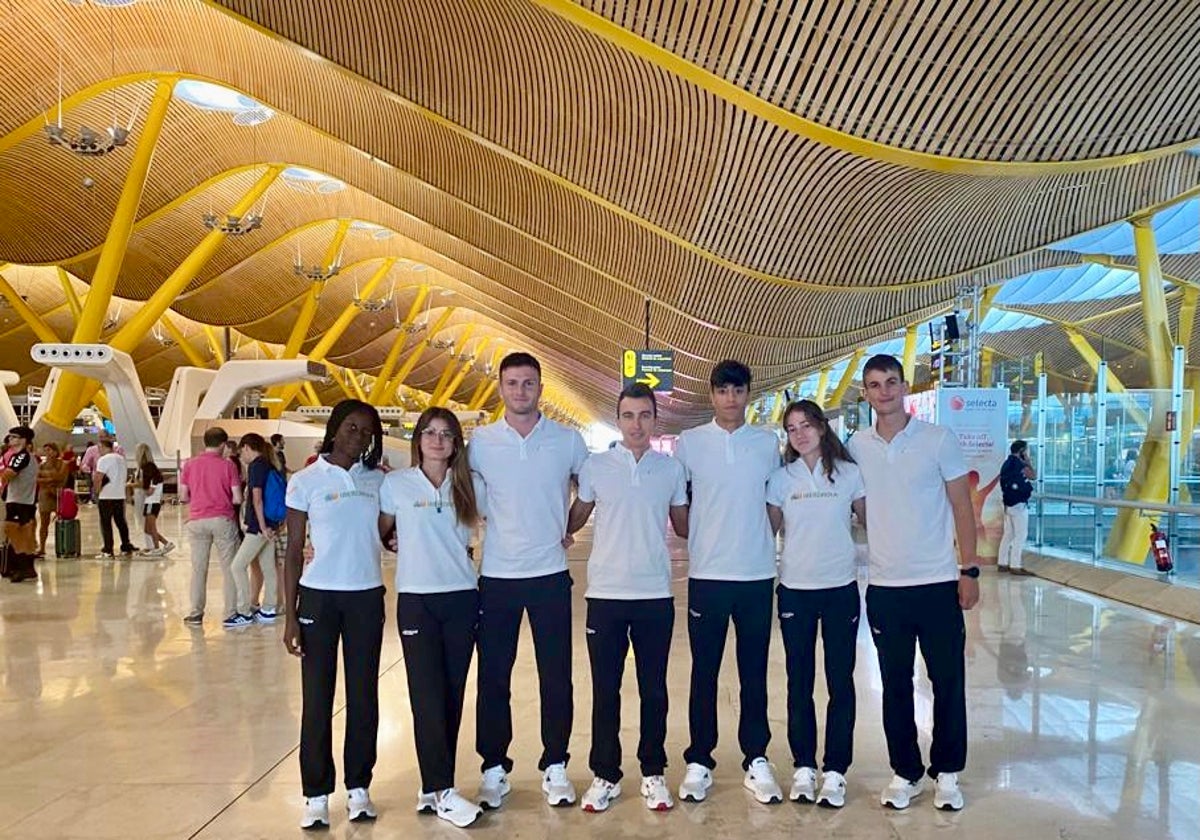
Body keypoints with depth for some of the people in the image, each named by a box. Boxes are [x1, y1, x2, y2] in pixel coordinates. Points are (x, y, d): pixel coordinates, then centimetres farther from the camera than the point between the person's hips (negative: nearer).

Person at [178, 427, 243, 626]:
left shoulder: (189, 464, 2)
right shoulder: (228, 465, -4)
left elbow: (183, 497, 5)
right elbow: (237, 499, -5)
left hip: (197, 520, 2)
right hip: (223, 520, -2)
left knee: (198, 569, 9)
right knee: (229, 568, 5)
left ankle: (195, 614, 13)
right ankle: (231, 613, 7)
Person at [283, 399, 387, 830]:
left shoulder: (378, 480, 5)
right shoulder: (305, 481, -2)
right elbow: (293, 551, -1)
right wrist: (290, 615, -5)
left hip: (367, 598, 2)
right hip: (318, 597, -2)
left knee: (363, 696, 8)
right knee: (317, 699, 4)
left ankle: (358, 787, 22)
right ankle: (316, 794, 15)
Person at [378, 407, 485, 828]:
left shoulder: (471, 486, 5)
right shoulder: (396, 483, -1)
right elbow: (380, 533, 9)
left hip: (462, 599, 2)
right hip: (416, 600, -2)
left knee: (452, 695, 6)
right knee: (428, 696, -4)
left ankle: (434, 785, 17)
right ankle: (442, 792, 3)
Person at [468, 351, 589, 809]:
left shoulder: (568, 440, -1)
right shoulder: (480, 442, 0)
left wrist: (571, 527, 6)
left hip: (550, 574, 0)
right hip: (497, 576, 0)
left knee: (556, 677, 6)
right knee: (493, 679, 6)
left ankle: (555, 767, 21)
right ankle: (494, 769, 21)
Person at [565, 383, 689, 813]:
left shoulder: (672, 468, 4)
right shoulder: (595, 466, 1)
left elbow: (683, 526, 12)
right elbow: (575, 518, 9)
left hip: (656, 595, 1)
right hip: (605, 594, 0)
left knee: (653, 690, 9)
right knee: (605, 690, 7)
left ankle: (653, 773, 23)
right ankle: (605, 775, 21)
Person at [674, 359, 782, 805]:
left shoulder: (768, 443, 4)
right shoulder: (689, 442, 0)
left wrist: (763, 538, 6)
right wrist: (698, 537, 5)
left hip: (757, 574, 1)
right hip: (706, 574, -1)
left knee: (754, 673, 8)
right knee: (704, 673, 7)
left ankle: (756, 761, 20)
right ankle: (698, 762, 18)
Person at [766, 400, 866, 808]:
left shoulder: (849, 473, 0)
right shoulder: (780, 478, 2)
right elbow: (768, 530, 5)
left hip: (841, 588, -1)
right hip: (795, 589, 1)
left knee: (840, 682, 4)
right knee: (799, 683, 8)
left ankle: (834, 771, 14)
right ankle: (803, 767, 19)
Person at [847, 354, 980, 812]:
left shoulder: (938, 439, -3)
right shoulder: (857, 446, 3)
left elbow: (962, 506, -1)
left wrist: (970, 569, -6)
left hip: (938, 583, -2)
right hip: (884, 587, 2)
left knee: (948, 683, 6)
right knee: (895, 687, 10)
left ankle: (947, 773, 22)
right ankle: (906, 773, 24)